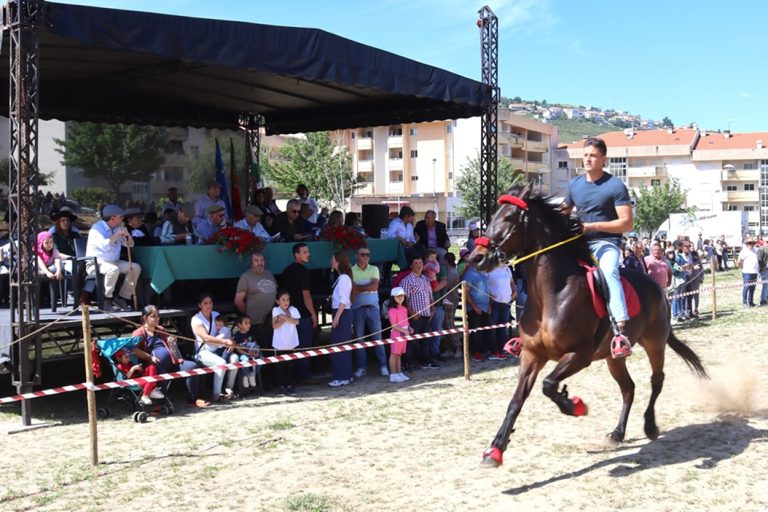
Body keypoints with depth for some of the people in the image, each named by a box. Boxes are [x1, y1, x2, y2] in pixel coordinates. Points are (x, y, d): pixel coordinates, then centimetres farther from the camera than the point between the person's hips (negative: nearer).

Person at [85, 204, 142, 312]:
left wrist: (128, 235, -5)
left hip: (114, 262, 8)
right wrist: (117, 234, -20)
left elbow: (130, 245, 16)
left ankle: (122, 298, -5)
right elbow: (105, 245, -29)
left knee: (136, 267, -8)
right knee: (113, 269, -37)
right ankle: (107, 301, -22)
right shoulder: (97, 228, -12)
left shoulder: (117, 229, 12)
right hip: (96, 263, -8)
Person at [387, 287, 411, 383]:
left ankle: (399, 373, 21)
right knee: (394, 354, -2)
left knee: (399, 354, 15)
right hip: (397, 335, -8)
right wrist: (404, 331, -22)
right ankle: (393, 375, 1)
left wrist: (409, 328, 6)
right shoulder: (392, 310, -15)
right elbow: (394, 325, -18)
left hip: (404, 335, 8)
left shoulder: (404, 308, 13)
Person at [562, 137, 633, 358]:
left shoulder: (615, 186, -6)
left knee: (609, 272, -36)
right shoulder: (574, 185, 10)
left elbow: (627, 223, -12)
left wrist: (592, 226, -20)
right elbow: (563, 213, 25)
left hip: (606, 243, -6)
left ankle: (620, 332, -49)